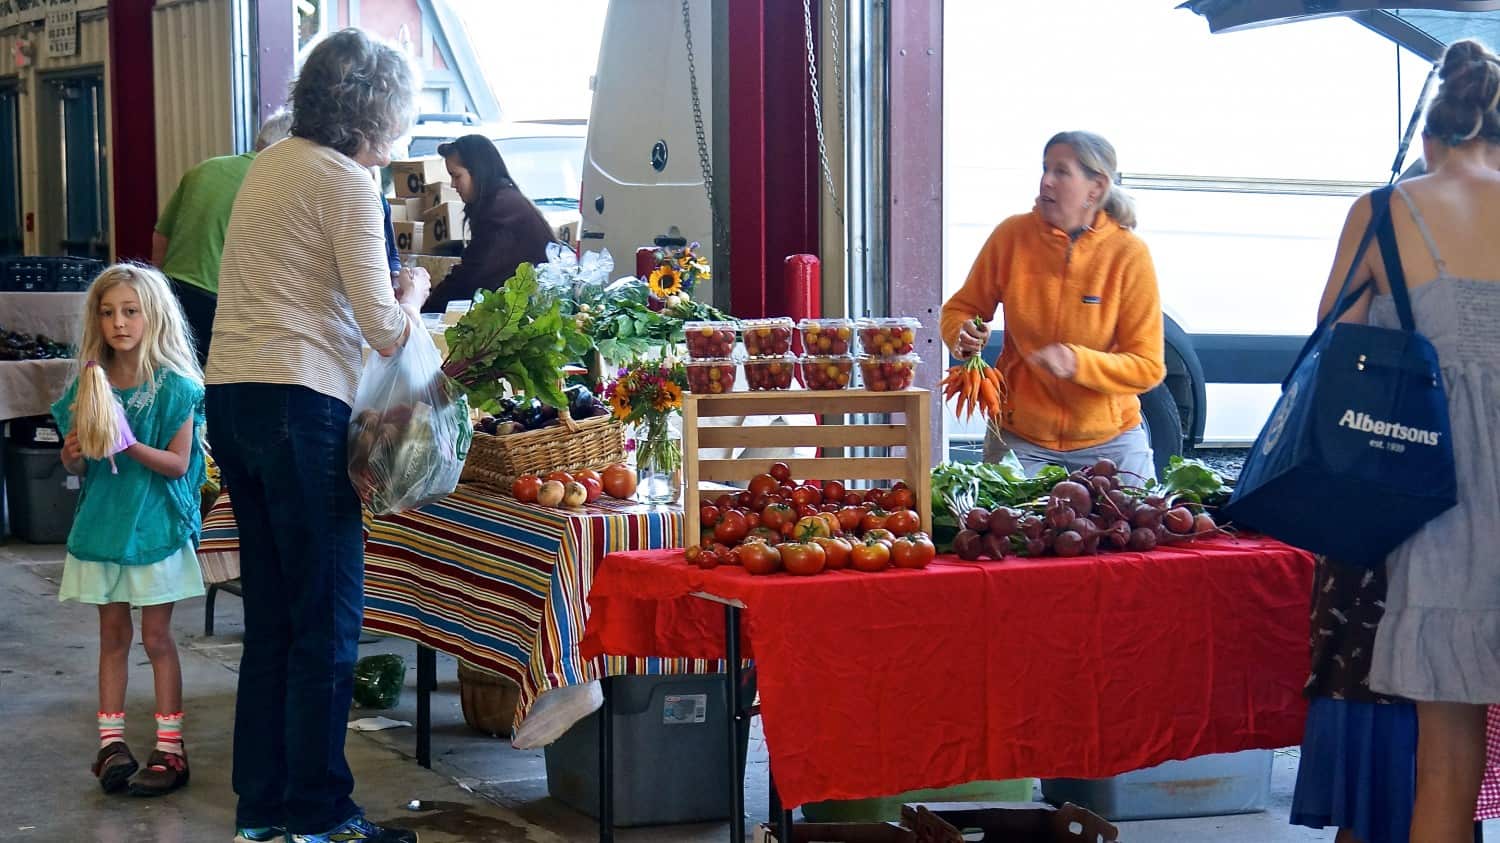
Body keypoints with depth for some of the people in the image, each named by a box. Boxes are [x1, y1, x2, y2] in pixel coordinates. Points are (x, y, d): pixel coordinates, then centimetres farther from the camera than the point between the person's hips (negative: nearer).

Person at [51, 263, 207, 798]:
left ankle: (169, 748, 7)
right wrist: (74, 454, -15)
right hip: (102, 524, 4)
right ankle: (111, 740, 17)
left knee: (156, 636, 1)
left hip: (155, 525, -4)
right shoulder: (89, 384, 2)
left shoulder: (175, 387, -10)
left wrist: (129, 444, -27)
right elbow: (75, 467, 8)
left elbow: (177, 463, -13)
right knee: (112, 635, 11)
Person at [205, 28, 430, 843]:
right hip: (297, 406, -8)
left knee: (271, 613, 15)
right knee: (328, 616, 0)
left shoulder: (269, 164, 16)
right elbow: (385, 331, -13)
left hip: (231, 398, 9)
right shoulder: (348, 183, -9)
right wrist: (414, 291, 8)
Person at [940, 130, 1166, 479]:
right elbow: (961, 308, 7)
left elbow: (1148, 367, -13)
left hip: (1109, 440, -1)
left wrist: (1078, 362, -29)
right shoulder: (1012, 235, -7)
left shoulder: (1129, 254, -11)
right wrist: (963, 335, -17)